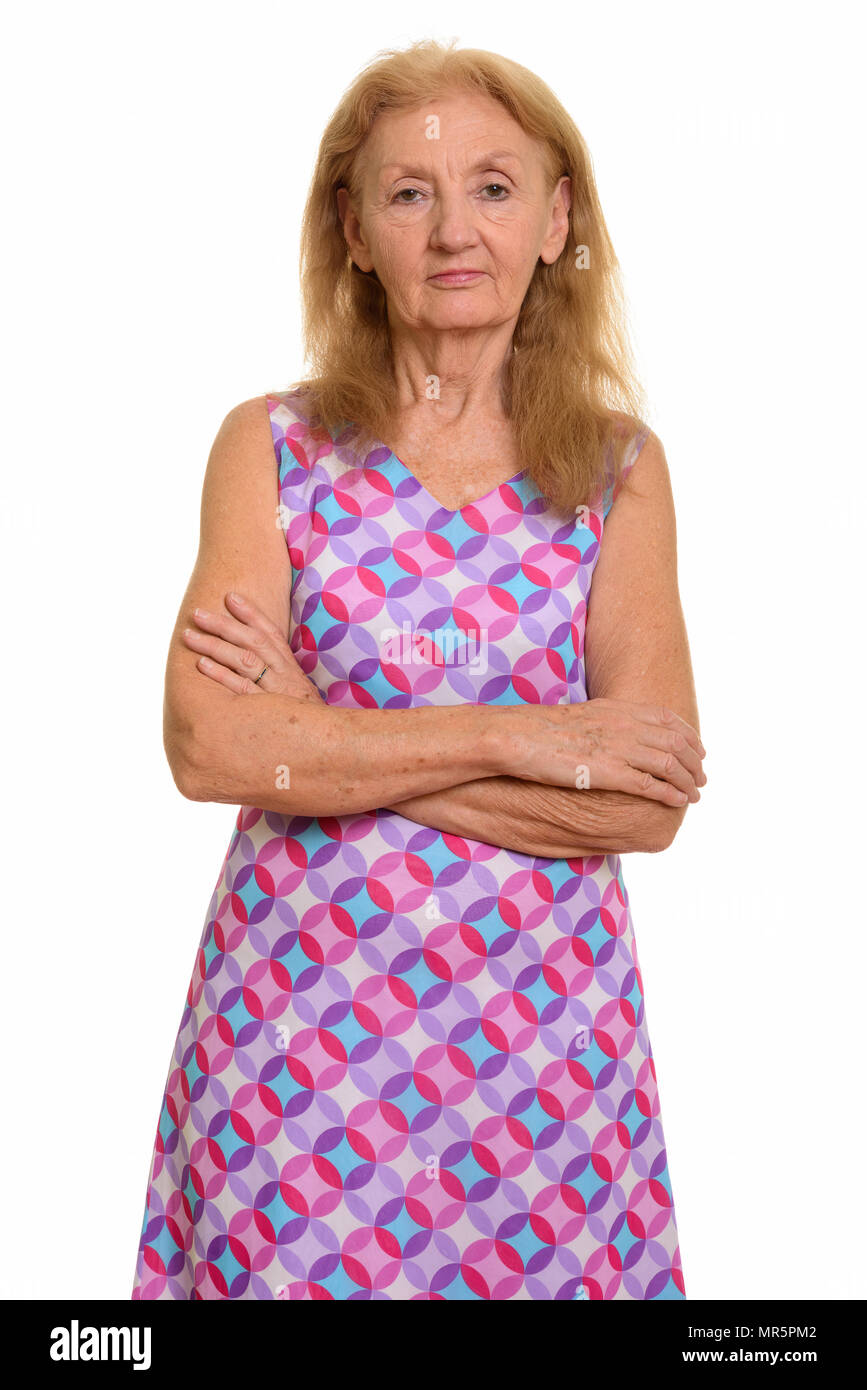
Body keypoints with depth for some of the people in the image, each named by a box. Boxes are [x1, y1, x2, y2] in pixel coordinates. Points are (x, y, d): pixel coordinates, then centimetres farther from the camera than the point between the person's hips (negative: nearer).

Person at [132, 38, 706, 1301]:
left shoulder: (619, 468, -1)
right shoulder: (271, 447, -1)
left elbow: (647, 806, -11)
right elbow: (209, 747, -13)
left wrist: (327, 741, -13)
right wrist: (510, 737, -16)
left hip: (538, 1026, 1)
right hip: (295, 1019, 0)